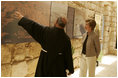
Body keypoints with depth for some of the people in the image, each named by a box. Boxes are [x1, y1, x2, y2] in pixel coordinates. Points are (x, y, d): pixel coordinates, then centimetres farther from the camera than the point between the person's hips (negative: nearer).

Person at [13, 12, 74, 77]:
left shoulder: (46, 31, -14)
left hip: (44, 62, 1)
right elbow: (68, 54, -7)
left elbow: (32, 26, -5)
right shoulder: (66, 39, -12)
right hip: (58, 65, 0)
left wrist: (21, 18, 10)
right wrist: (70, 69, 5)